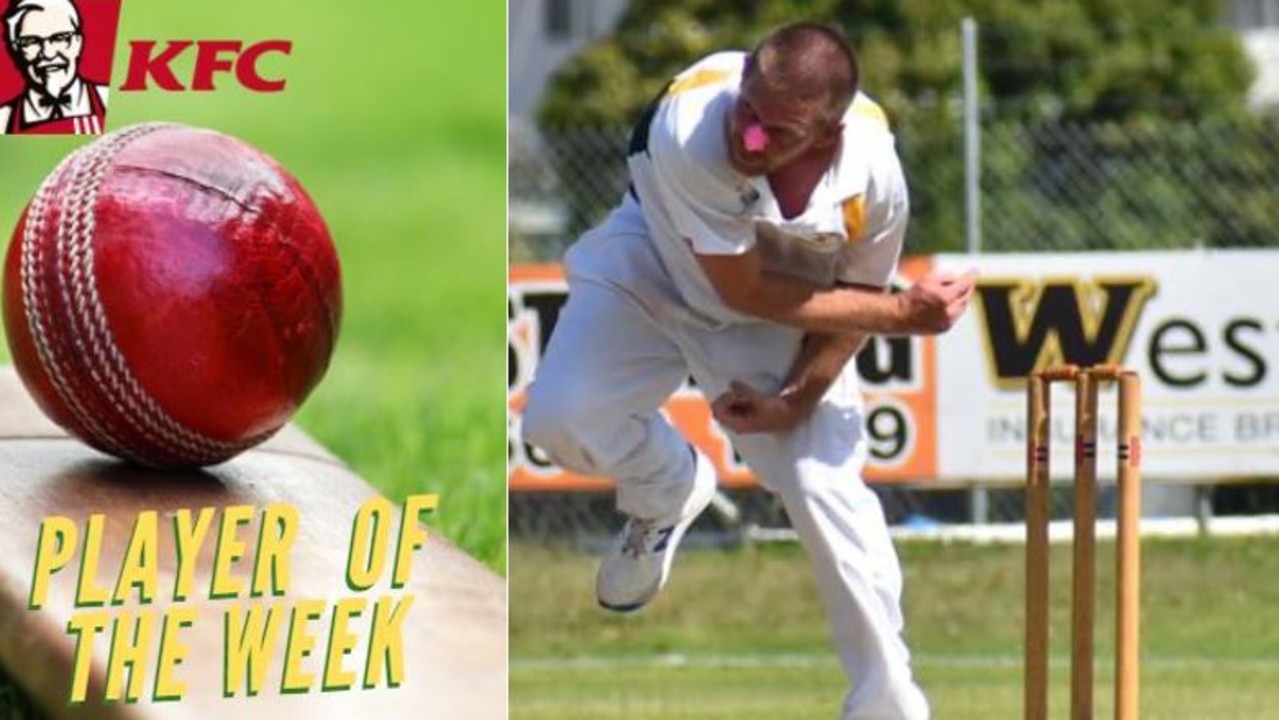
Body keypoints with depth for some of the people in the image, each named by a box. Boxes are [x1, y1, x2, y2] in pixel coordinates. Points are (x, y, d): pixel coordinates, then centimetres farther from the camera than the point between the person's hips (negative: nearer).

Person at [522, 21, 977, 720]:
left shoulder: (874, 180, -33)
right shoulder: (693, 129, -42)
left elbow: (854, 297, -11)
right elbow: (744, 290, -31)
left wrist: (796, 401, -18)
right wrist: (897, 313, -31)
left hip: (781, 319, 1)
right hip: (656, 268, -1)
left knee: (825, 487, -10)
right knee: (557, 417, -19)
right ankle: (669, 491, 17)